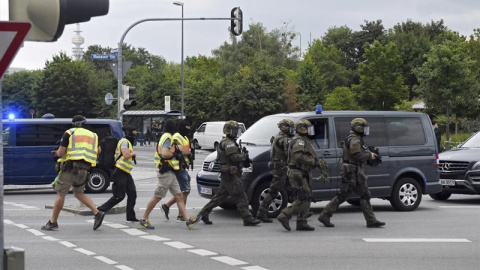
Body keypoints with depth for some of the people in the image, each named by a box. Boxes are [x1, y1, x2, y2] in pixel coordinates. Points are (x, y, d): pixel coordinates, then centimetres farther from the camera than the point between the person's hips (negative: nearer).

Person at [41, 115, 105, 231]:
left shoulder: (69, 133, 2)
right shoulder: (93, 135, 17)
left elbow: (61, 152, -3)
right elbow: (98, 151, 19)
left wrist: (57, 152, 18)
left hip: (70, 167, -5)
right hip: (85, 169, 5)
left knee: (61, 194, 1)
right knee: (78, 193, 21)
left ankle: (52, 222, 4)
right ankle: (97, 213, 5)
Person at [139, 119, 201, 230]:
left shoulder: (166, 137, 17)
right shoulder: (168, 138, -13)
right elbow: (164, 153, -27)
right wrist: (175, 154, -12)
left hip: (170, 173, 10)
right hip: (166, 172, -10)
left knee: (179, 196, 3)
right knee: (157, 197, -3)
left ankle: (188, 220, -1)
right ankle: (144, 219, 6)